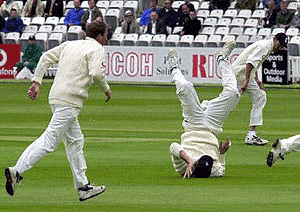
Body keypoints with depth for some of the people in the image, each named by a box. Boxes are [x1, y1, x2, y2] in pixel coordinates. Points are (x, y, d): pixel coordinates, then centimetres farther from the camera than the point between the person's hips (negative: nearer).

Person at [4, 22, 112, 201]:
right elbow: (96, 73, -19)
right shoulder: (97, 49, -3)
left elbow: (46, 57, 13)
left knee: (75, 141, 15)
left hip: (56, 97, 9)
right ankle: (17, 172, -21)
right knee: (50, 140, -12)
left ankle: (83, 186, 19)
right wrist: (106, 89, -1)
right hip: (70, 100, -9)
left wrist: (37, 82, 11)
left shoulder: (70, 45, 19)